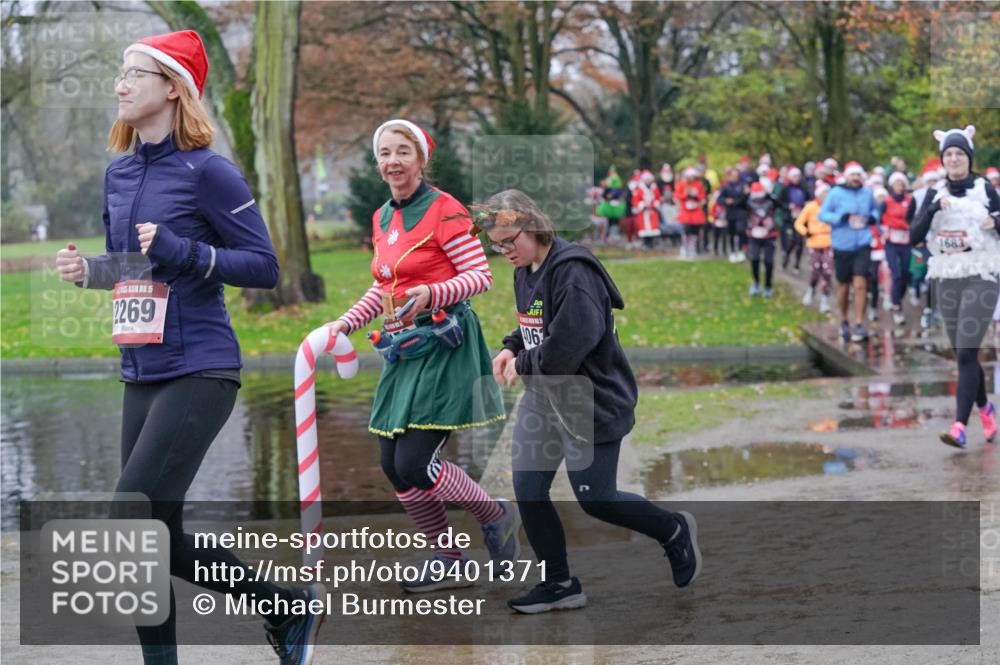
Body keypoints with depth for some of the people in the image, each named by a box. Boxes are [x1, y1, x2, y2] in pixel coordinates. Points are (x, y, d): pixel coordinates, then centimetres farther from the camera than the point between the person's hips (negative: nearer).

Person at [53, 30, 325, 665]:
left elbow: (265, 266, -10)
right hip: (141, 374, 8)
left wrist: (182, 252, -21)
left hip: (198, 372, -8)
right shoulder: (119, 173, 12)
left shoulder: (207, 171, -9)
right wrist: (88, 269, 4)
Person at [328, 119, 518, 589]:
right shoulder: (382, 218, 13)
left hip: (443, 346, -8)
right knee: (394, 468, 5)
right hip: (402, 349, 8)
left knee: (415, 466, -13)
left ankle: (497, 517, 12)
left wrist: (430, 294, -27)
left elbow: (482, 276, -13)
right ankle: (451, 563, 20)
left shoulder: (443, 209, -9)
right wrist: (346, 322, 12)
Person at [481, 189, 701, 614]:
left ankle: (674, 531, 24)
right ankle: (559, 585, 16)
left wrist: (522, 365, -16)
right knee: (527, 491, 3)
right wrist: (512, 349, 3)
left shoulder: (573, 271, -23)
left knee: (595, 499, -1)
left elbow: (569, 343, -30)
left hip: (590, 403, -9)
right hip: (543, 399, 9)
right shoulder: (525, 271, 7)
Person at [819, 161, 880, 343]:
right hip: (842, 245, -1)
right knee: (843, 286, 11)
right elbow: (823, 214, -4)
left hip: (862, 244, 1)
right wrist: (841, 217, -19)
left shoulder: (867, 193, 4)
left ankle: (859, 325, -9)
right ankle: (844, 322, 31)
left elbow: (874, 210, 21)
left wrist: (873, 217, -2)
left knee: (860, 284, -12)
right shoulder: (835, 193, -4)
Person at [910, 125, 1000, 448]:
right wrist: (934, 209, -17)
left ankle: (960, 427, -20)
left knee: (966, 354, -14)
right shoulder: (935, 194, 7)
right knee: (963, 355, 11)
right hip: (947, 280, 4)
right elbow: (914, 236, -2)